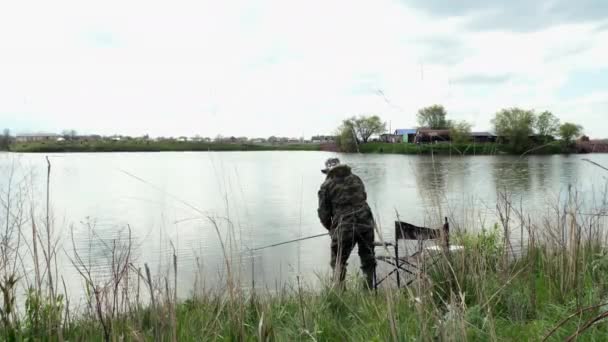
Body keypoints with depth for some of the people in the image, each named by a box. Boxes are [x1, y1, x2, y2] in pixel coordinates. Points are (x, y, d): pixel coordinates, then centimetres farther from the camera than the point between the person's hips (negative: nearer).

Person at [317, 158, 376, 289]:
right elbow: (363, 198, 19)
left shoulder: (326, 186, 3)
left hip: (344, 228, -4)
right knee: (368, 261, 17)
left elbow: (324, 213, 3)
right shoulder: (356, 179, 15)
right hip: (366, 224, 4)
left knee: (338, 263, 10)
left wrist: (331, 229, 19)